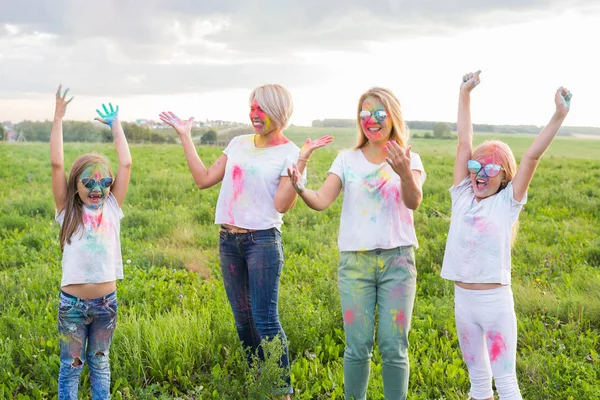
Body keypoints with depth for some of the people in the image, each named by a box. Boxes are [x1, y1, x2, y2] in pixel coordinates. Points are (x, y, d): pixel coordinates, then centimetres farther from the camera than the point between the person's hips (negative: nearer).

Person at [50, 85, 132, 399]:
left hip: (106, 301, 2)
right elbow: (57, 164, -11)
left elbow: (126, 164, -2)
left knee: (100, 364, 15)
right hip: (72, 301, -2)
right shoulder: (68, 211, -3)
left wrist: (116, 126, 5)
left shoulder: (111, 208, 1)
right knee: (71, 366, 7)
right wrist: (58, 119, -12)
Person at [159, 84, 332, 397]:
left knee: (265, 320, -8)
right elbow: (204, 179, 12)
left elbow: (282, 204, -14)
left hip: (263, 240, -5)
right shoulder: (239, 144, 12)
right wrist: (185, 137, 12)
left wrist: (302, 161, -22)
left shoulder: (289, 153, -4)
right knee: (243, 319, 10)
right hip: (228, 240, 6)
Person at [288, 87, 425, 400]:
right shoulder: (347, 159, 7)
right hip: (355, 260, 1)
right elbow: (322, 200, -5)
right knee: (358, 347, 0)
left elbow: (414, 202, -15)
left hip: (397, 260, -1)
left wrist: (405, 174, -37)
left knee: (394, 348, 0)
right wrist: (300, 188, -27)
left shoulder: (410, 160, 3)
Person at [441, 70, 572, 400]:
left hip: (495, 301, -4)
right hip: (463, 299, 4)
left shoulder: (507, 202, -4)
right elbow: (464, 142, 2)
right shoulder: (462, 196, 3)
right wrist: (465, 94, 1)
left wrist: (559, 116, -20)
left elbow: (532, 156, -13)